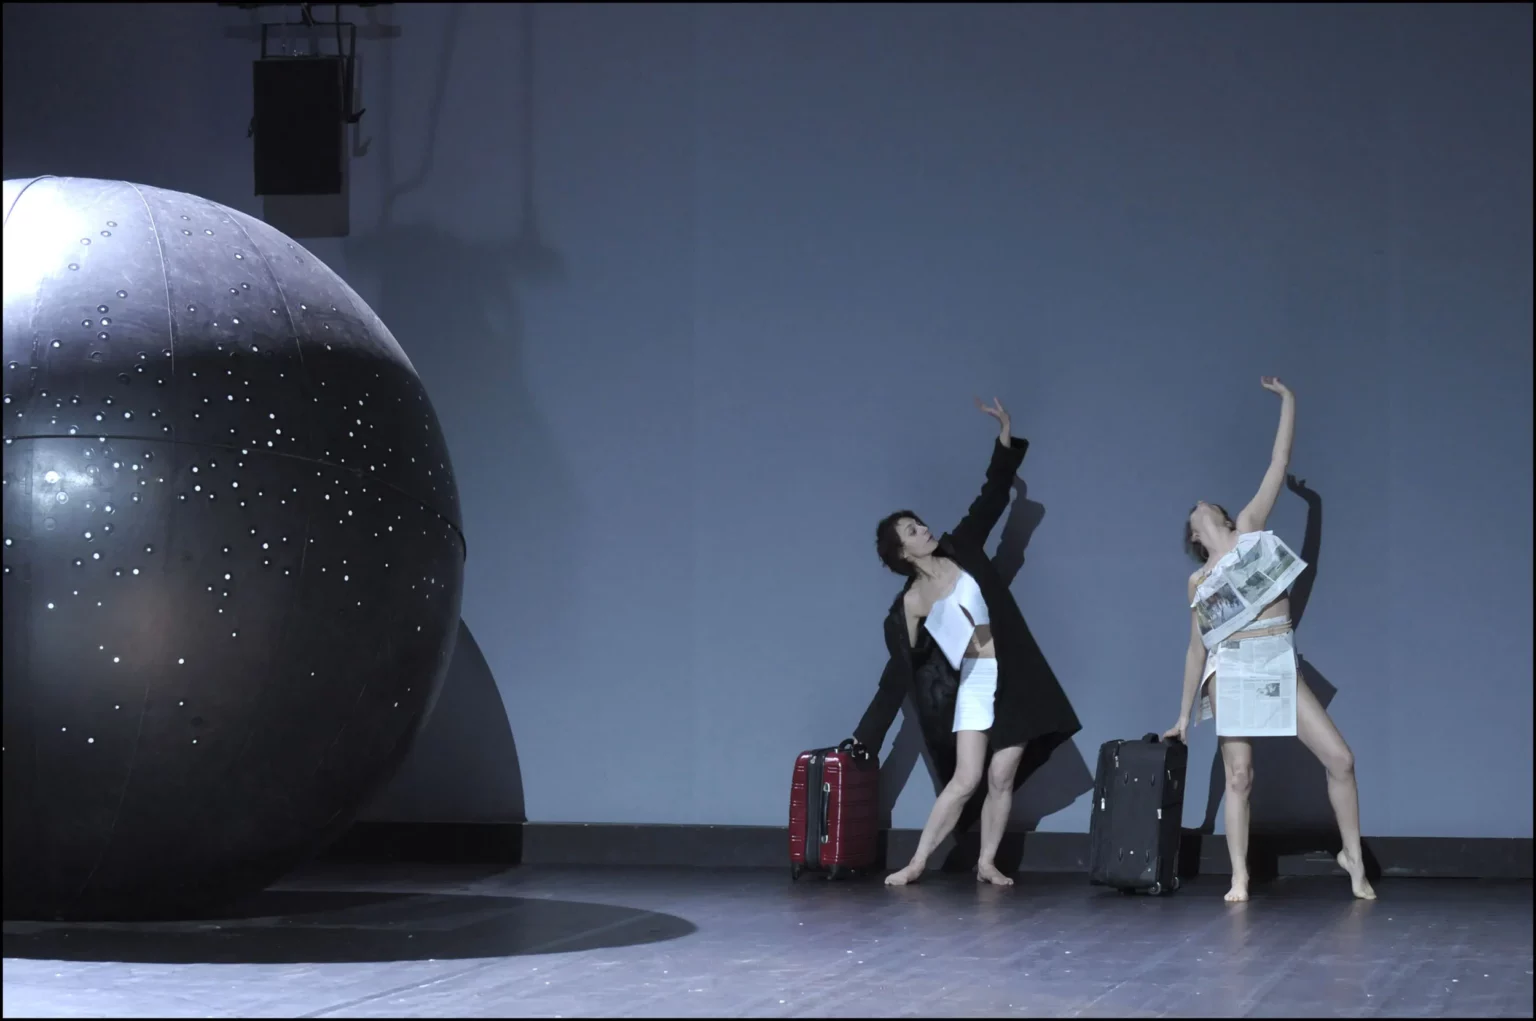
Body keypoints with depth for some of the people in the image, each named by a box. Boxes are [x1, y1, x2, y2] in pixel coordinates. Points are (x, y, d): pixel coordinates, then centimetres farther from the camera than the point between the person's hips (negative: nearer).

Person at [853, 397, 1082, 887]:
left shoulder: (960, 551, 4)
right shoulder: (909, 605, -4)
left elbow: (991, 500, 4)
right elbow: (898, 675, -2)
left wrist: (1006, 439, -4)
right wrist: (865, 737, -5)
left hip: (1014, 676, 3)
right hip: (974, 683, -3)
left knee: (1001, 775, 0)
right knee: (965, 778, -12)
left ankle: (987, 863, 8)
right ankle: (918, 863, -6)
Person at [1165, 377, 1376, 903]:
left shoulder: (1250, 529, 12)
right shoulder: (1199, 580, 12)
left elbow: (1280, 463, 10)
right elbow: (1197, 647, 16)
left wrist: (1288, 401, 9)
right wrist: (1184, 714, 14)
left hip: (1280, 665, 1)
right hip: (1232, 668, 0)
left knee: (1339, 757, -7)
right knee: (1239, 775, -6)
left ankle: (1353, 856, 7)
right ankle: (1240, 878, 0)